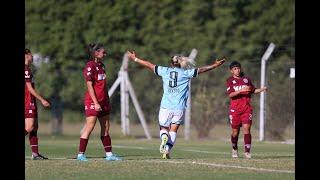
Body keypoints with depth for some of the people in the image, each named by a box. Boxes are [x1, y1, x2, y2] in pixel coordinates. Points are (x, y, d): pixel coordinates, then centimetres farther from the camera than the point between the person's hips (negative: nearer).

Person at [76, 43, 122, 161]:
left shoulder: (101, 66, 15)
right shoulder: (90, 66, -10)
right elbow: (89, 85, -15)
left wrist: (107, 102, 17)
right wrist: (95, 103, -19)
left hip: (103, 102, 9)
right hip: (92, 101, -9)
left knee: (105, 128, 9)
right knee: (89, 127, -8)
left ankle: (109, 154, 12)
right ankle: (81, 154, -4)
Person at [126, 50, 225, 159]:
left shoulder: (165, 71, 7)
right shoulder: (185, 73, 3)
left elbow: (149, 65, 16)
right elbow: (201, 70, 9)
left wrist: (135, 59, 27)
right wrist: (215, 65, 19)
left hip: (166, 106, 1)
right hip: (179, 107, -1)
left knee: (163, 128, 13)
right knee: (173, 130, 7)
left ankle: (164, 137, -21)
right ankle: (167, 150, -7)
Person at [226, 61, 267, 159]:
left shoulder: (246, 79, 11)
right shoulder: (230, 81, 1)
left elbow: (253, 90, 21)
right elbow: (230, 94, -12)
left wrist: (262, 89, 4)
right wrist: (241, 90, -25)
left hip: (247, 109, 1)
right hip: (235, 109, -1)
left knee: (246, 128, -11)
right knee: (235, 131, 6)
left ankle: (247, 152, -12)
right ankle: (234, 149, 28)